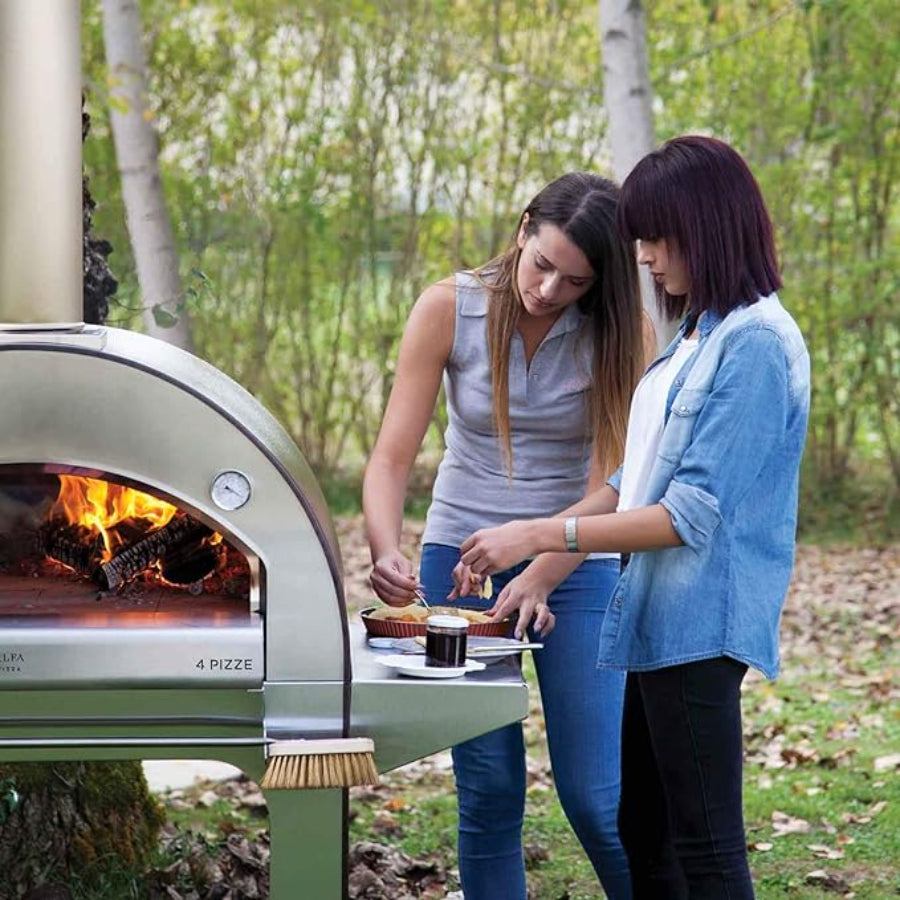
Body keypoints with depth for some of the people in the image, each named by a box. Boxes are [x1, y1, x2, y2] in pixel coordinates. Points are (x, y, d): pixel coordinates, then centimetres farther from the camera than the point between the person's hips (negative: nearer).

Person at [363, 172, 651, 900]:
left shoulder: (619, 332, -11)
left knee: (595, 796, -5)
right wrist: (387, 552, -28)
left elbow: (607, 485, -15)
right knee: (488, 790, 3)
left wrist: (538, 581, -29)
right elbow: (392, 458, -10)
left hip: (576, 567, -1)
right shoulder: (449, 309, -9)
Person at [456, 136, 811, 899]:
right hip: (659, 619, 10)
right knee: (644, 834, 16)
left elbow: (694, 514, -19)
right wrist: (537, 569, 10)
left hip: (702, 626, -10)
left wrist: (541, 536, -17)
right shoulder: (696, 336, 14)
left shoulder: (756, 343, -15)